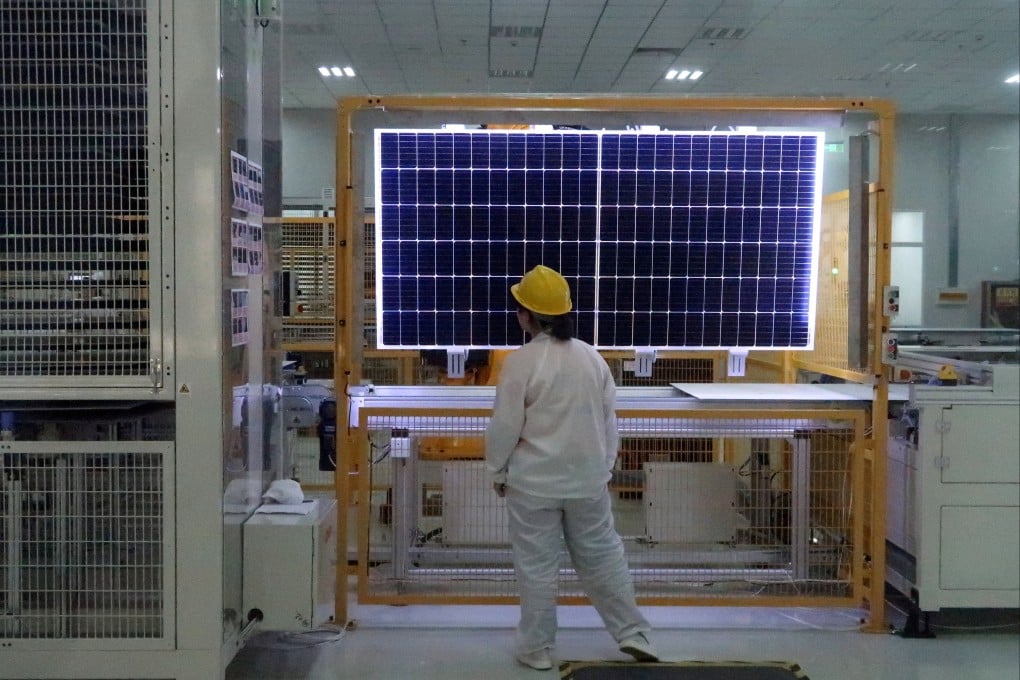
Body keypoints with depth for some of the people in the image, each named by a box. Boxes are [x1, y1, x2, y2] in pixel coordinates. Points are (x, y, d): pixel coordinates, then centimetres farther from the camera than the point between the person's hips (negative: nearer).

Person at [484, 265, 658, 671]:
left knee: (537, 566, 7)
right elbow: (609, 420, 7)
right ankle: (634, 634, 22)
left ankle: (536, 648, 18)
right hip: (588, 480, 4)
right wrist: (604, 467, 19)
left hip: (534, 483, -4)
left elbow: (504, 427, -11)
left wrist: (497, 473, 4)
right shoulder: (592, 356, 1)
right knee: (602, 557, 16)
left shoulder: (520, 361, -14)